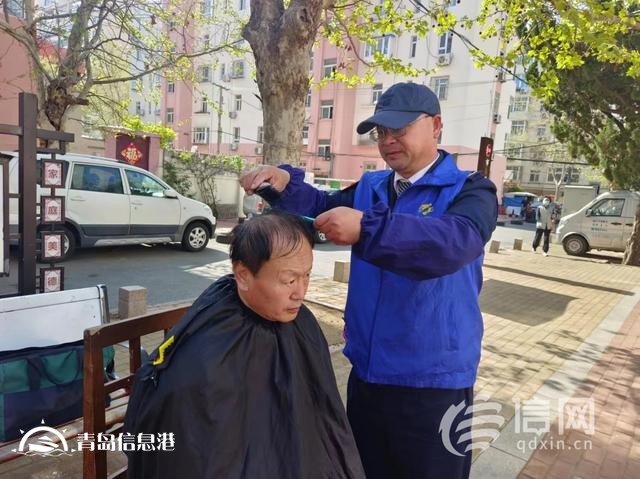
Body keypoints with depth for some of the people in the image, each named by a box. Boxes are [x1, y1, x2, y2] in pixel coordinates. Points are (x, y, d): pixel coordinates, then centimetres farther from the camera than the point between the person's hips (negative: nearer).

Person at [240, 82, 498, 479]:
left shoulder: (470, 191, -10)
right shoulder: (370, 188, 9)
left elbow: (454, 242, -30)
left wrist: (367, 228, -40)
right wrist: (285, 183, -19)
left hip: (433, 380, -5)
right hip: (366, 372, 5)